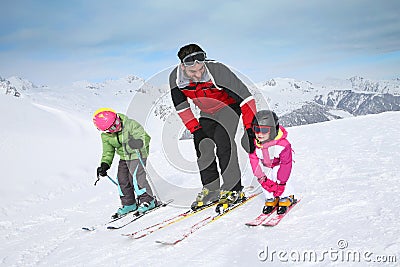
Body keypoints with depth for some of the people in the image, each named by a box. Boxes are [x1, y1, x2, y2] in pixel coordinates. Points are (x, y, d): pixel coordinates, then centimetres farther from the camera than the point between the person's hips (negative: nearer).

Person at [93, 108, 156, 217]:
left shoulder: (130, 124, -20)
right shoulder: (105, 136, -3)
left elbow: (145, 137, -23)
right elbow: (108, 151, 8)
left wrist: (139, 143, -44)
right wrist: (105, 164, -5)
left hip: (137, 154, -6)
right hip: (124, 158, 6)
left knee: (135, 176, -17)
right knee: (122, 179, 1)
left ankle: (147, 200, -4)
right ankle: (128, 203, 18)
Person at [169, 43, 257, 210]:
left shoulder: (218, 71, -36)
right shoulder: (175, 77, -22)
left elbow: (245, 97, -31)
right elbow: (181, 107, -5)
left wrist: (250, 128, -32)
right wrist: (195, 129, -10)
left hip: (229, 107, -5)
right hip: (207, 113, 5)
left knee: (223, 142, -22)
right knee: (202, 145, -6)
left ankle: (233, 190, -16)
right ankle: (210, 189, 4)